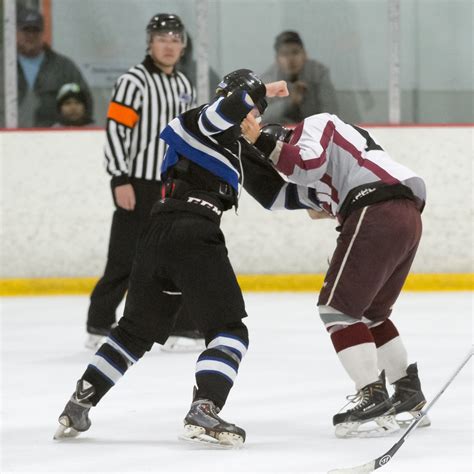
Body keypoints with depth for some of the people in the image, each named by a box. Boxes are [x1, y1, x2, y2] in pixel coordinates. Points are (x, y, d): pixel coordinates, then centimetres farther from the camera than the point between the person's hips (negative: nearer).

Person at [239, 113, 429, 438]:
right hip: (410, 214, 10)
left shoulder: (313, 125, 10)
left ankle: (374, 399, -12)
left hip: (377, 212, -10)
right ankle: (409, 394, 28)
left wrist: (261, 142, -6)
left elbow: (309, 164, -10)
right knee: (370, 312, 22)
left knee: (338, 307, -6)